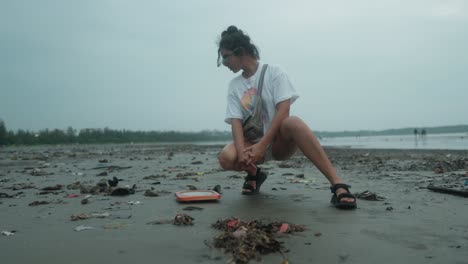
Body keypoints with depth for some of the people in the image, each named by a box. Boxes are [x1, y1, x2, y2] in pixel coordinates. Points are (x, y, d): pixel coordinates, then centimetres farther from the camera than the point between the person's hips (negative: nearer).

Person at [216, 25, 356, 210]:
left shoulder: (273, 72, -4)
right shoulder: (234, 85, 7)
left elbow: (283, 111, -17)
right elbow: (236, 122, -5)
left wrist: (262, 145, -27)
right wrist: (242, 151, -24)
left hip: (279, 142, -3)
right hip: (253, 142, 3)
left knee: (292, 122, -38)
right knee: (226, 158, -29)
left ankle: (337, 185, -39)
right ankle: (254, 173, 5)